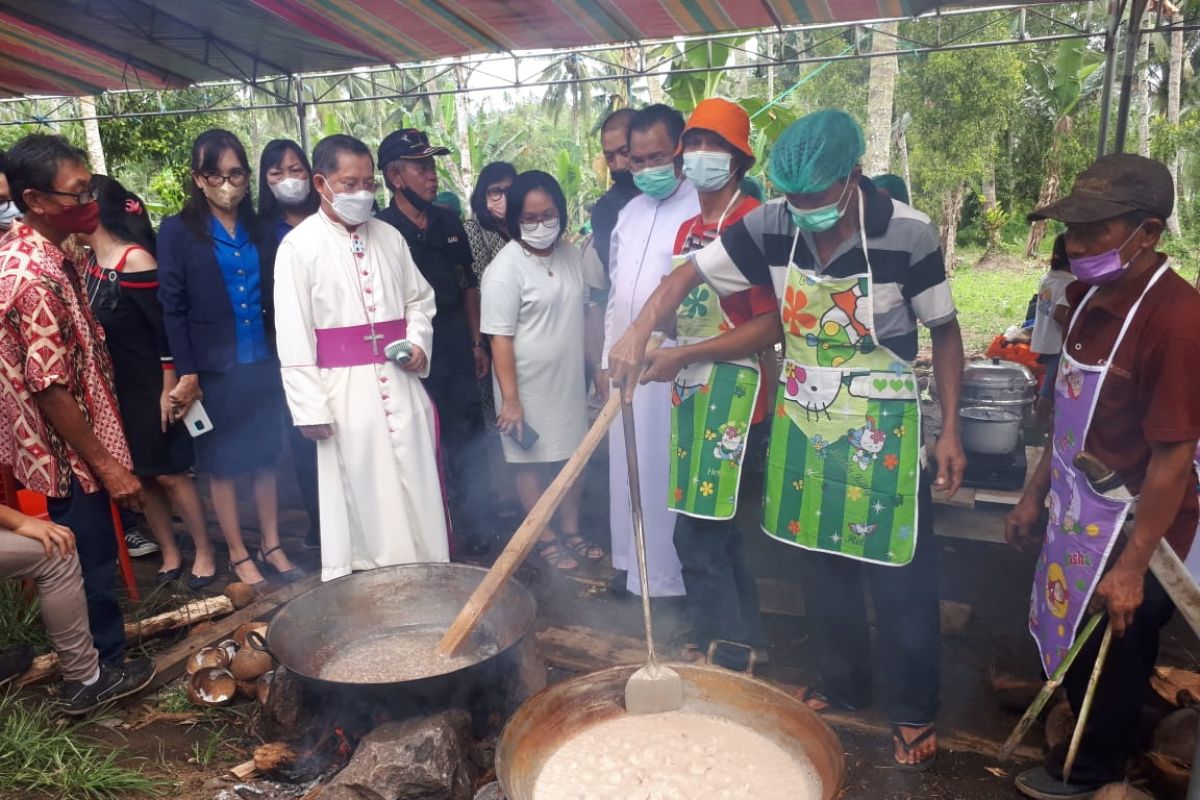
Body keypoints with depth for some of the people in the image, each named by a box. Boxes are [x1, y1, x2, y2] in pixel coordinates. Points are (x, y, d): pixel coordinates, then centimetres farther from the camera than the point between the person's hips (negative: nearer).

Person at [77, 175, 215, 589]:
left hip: (148, 387, -7)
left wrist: (168, 390, -14)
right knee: (141, 477, 12)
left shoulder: (134, 259, -16)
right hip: (113, 389, 7)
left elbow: (165, 329, -16)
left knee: (169, 474, 2)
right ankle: (170, 555, 25)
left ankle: (205, 552, 17)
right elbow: (91, 327, 11)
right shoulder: (88, 262, 4)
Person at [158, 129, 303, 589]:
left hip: (264, 365, 3)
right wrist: (186, 374, -12)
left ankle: (271, 546, 25)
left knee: (266, 458, 12)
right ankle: (238, 554, 21)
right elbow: (172, 309, -6)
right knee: (222, 465, 8)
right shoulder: (177, 232, -3)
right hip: (214, 371, -3)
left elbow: (275, 297, 8)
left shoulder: (260, 228, 7)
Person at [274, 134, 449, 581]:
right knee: (360, 495, 5)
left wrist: (418, 342, -1)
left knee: (416, 487, 10)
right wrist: (311, 407, -11)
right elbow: (293, 334, -8)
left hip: (400, 384, 4)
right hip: (346, 391, -4)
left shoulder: (389, 237, 8)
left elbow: (419, 299, 19)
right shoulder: (299, 246, -6)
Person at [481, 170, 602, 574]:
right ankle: (547, 540, 24)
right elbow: (501, 338, -16)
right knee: (534, 464, 8)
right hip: (529, 387, -6)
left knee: (572, 457, 15)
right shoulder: (505, 269, -16)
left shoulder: (571, 254, 3)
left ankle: (572, 532, 31)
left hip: (569, 381, 6)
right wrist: (510, 398, -18)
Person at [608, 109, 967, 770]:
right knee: (821, 561, 16)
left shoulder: (907, 235, -16)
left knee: (900, 574, 6)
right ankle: (841, 682, 38)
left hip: (883, 428, -3)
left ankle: (913, 710, 28)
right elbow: (689, 274, -6)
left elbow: (944, 331, -5)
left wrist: (950, 429, -7)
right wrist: (639, 332, -23)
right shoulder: (770, 226, -9)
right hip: (802, 421, 4)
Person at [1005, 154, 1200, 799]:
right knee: (1072, 643, 24)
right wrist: (1034, 495, 14)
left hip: (1131, 528, -7)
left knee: (1111, 656, 15)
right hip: (1078, 514, 7)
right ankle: (1087, 743, 50)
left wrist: (1133, 566, -19)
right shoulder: (1091, 298, 0)